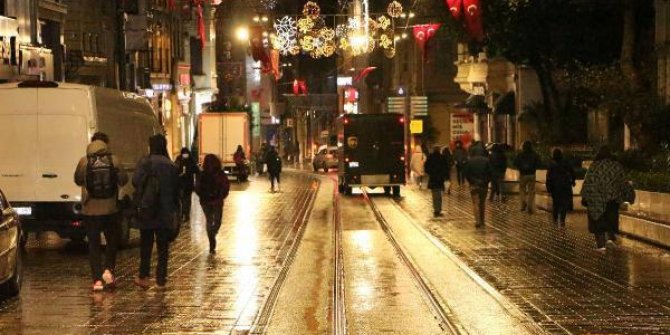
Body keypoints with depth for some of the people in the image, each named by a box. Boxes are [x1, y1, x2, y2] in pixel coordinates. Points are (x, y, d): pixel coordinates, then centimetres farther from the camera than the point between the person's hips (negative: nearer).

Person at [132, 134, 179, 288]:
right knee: (163, 246, 7)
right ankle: (161, 278, 6)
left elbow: (136, 182, -11)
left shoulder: (144, 163, -7)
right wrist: (175, 207, 9)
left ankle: (143, 277, 8)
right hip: (165, 212, 0)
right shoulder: (170, 166, -3)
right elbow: (176, 189, 0)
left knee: (146, 244, 10)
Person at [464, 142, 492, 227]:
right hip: (484, 185, 2)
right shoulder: (486, 160, -4)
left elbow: (466, 173, -3)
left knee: (476, 203, -1)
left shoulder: (469, 161, -5)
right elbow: (489, 172, -5)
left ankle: (478, 221, -14)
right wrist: (487, 181, 8)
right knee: (482, 203, 14)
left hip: (473, 185, -2)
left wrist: (470, 181, 9)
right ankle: (482, 221, 19)